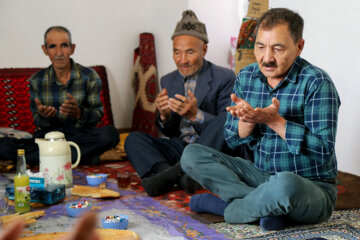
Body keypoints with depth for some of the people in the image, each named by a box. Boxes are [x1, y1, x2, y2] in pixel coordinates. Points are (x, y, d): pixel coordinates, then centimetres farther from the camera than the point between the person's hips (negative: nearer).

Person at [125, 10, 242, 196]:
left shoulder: (224, 78, -4)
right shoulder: (168, 81, 12)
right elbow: (169, 133, 12)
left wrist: (196, 115, -26)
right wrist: (164, 116, -13)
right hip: (179, 147, 5)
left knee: (223, 122, -33)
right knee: (133, 139, -15)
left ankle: (176, 171, -33)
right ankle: (179, 177, -36)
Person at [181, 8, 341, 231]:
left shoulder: (316, 83, -14)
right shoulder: (246, 77, 3)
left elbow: (323, 150, -20)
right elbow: (232, 139, 5)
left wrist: (274, 121, -27)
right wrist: (248, 119, -18)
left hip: (313, 186, -6)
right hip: (259, 175, 6)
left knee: (284, 184, -42)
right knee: (192, 154, -7)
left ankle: (227, 208, -10)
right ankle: (270, 206, -19)